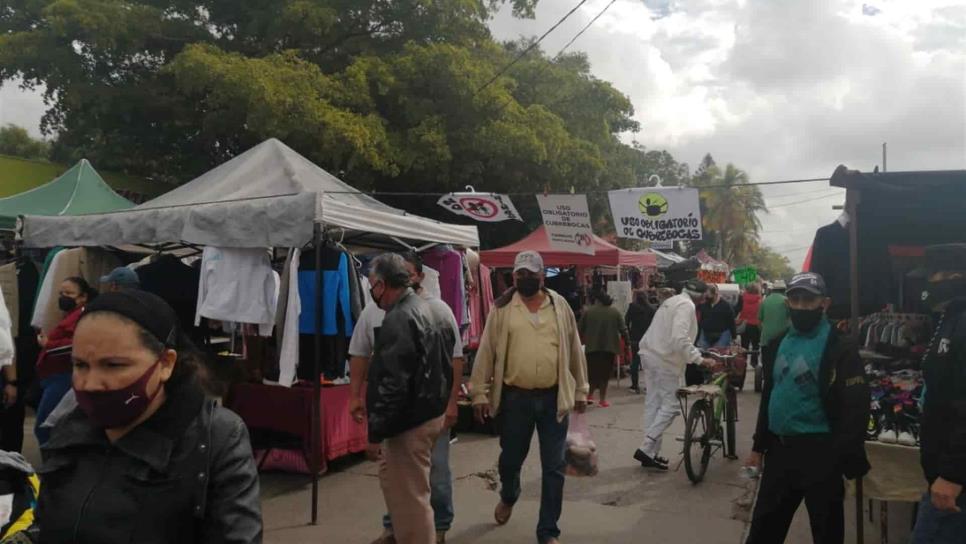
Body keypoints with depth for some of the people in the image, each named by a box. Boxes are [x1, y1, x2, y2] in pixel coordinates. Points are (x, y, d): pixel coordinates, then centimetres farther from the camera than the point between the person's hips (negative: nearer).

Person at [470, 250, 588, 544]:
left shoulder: (560, 306, 3)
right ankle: (508, 497, 49)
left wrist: (580, 391, 10)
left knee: (553, 467, 5)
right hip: (515, 397, 0)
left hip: (554, 397, 1)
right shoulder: (502, 308, -1)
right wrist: (480, 393, -4)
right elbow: (486, 351, -1)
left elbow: (574, 350, 9)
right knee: (510, 458, 16)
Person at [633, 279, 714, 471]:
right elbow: (680, 338, -25)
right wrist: (699, 359, -24)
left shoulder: (672, 301, 18)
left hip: (651, 355, 10)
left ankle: (651, 453, 17)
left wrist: (695, 353, 25)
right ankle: (646, 449, -6)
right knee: (671, 405, -3)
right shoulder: (686, 305, -13)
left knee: (653, 403, 12)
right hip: (666, 360, -10)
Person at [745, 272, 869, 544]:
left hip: (819, 453, -6)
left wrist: (845, 460, -19)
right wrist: (759, 446, 16)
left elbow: (855, 408, -16)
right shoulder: (778, 344, 9)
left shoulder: (840, 348, -11)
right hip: (779, 448, 6)